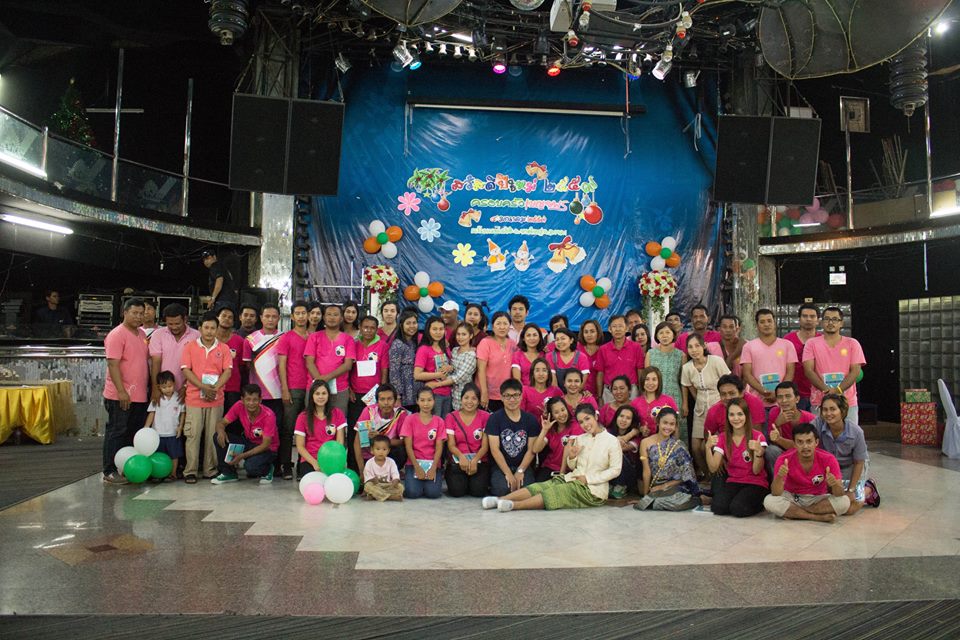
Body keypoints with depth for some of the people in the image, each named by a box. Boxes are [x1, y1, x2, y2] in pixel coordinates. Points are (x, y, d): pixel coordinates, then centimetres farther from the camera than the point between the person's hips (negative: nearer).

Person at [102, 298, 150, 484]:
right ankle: (110, 472, 8)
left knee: (135, 434, 13)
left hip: (140, 396, 8)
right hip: (120, 397, -8)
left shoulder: (142, 334, 14)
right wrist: (121, 392, -22)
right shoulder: (117, 335, -11)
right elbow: (113, 364, -18)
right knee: (116, 432, -1)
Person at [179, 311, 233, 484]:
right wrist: (204, 387, -14)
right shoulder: (190, 347, 5)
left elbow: (228, 371, 1)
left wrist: (215, 388, -14)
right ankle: (190, 471, 5)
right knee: (193, 435, -2)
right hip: (194, 398, -1)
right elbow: (186, 370, -3)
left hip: (216, 399, 1)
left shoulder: (224, 348, 8)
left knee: (213, 435, 5)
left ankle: (210, 470, 13)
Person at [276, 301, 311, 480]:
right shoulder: (286, 337, 2)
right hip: (292, 389, -3)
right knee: (288, 428, -1)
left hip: (310, 388, 4)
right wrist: (284, 389, -9)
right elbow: (281, 365, -2)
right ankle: (285, 466, 5)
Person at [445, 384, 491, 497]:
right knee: (457, 490, -23)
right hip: (458, 461, 0)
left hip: (479, 461, 0)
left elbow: (485, 445, -3)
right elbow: (451, 444, -3)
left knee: (478, 490, -24)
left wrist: (474, 460, -21)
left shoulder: (485, 417, 1)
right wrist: (461, 457, -24)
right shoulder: (451, 417, 4)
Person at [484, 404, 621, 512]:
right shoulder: (580, 439, 13)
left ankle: (514, 505, -40)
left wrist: (588, 478, -13)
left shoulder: (611, 441, -5)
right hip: (572, 479, 6)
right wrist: (571, 457, -7)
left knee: (553, 493, -27)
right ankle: (499, 500, -30)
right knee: (539, 487, -17)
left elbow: (615, 470, -9)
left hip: (592, 488, -5)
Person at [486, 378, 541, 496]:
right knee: (502, 489, -29)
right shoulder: (494, 418, -2)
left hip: (523, 466, 1)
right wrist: (508, 474, -14)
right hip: (500, 466, -1)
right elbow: (495, 449, -8)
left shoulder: (530, 419, 5)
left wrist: (520, 471, -11)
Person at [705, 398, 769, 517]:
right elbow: (713, 468, -9)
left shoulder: (757, 436, -8)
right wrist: (708, 448, -25)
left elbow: (756, 471, -14)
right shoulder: (722, 437, 1)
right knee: (718, 507, -26)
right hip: (733, 482, 2)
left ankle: (759, 504, 2)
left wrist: (759, 452, -31)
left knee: (738, 508, -28)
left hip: (755, 483, -2)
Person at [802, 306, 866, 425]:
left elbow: (855, 371, -1)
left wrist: (838, 390, -15)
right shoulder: (811, 343, 5)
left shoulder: (852, 344, 8)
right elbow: (808, 370, -4)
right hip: (819, 402, -1)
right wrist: (826, 390, -17)